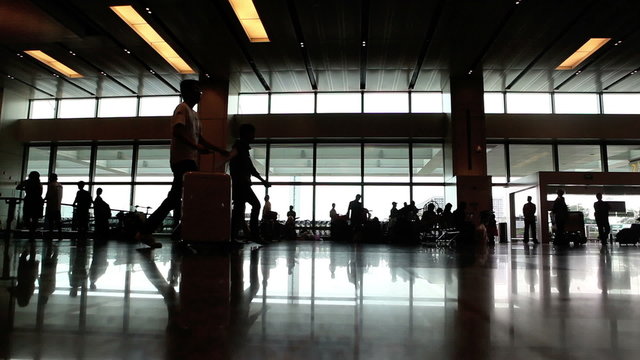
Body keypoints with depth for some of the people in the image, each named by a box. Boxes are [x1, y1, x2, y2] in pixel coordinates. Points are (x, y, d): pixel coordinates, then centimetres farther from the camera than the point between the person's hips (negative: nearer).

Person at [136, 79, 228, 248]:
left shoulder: (193, 114, 26)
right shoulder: (182, 108, -3)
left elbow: (200, 138, 27)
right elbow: (177, 132, -18)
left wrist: (220, 150, 22)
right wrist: (197, 147, -26)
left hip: (188, 160, 9)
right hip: (183, 160, -9)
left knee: (174, 198, 6)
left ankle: (145, 232, 9)